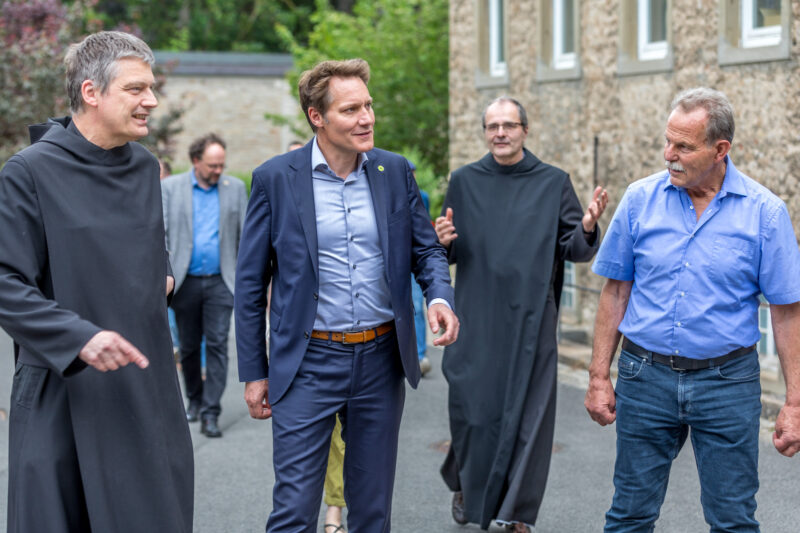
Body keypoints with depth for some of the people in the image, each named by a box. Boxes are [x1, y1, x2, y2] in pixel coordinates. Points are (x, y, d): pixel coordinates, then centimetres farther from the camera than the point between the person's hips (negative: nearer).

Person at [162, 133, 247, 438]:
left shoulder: (235, 188, 5)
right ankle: (194, 399, 31)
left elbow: (246, 235, 7)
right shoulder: (170, 187, 3)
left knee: (217, 345, -7)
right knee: (188, 347, 11)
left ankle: (210, 413, -5)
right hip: (185, 282, 1)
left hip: (220, 282, -1)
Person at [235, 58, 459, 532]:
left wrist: (441, 297, -12)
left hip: (381, 360, 3)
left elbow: (427, 248, 11)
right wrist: (254, 372, 0)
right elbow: (251, 283, 0)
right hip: (308, 363, -3)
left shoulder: (395, 171, 3)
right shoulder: (275, 178, -5)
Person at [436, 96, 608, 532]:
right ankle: (465, 484, 34)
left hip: (530, 320, -1)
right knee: (471, 408, 6)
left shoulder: (553, 183, 3)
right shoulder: (464, 182, 5)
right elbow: (448, 253, 10)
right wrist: (443, 241, -13)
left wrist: (586, 228, -21)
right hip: (476, 319, 1)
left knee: (527, 415, 0)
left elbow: (574, 250, 0)